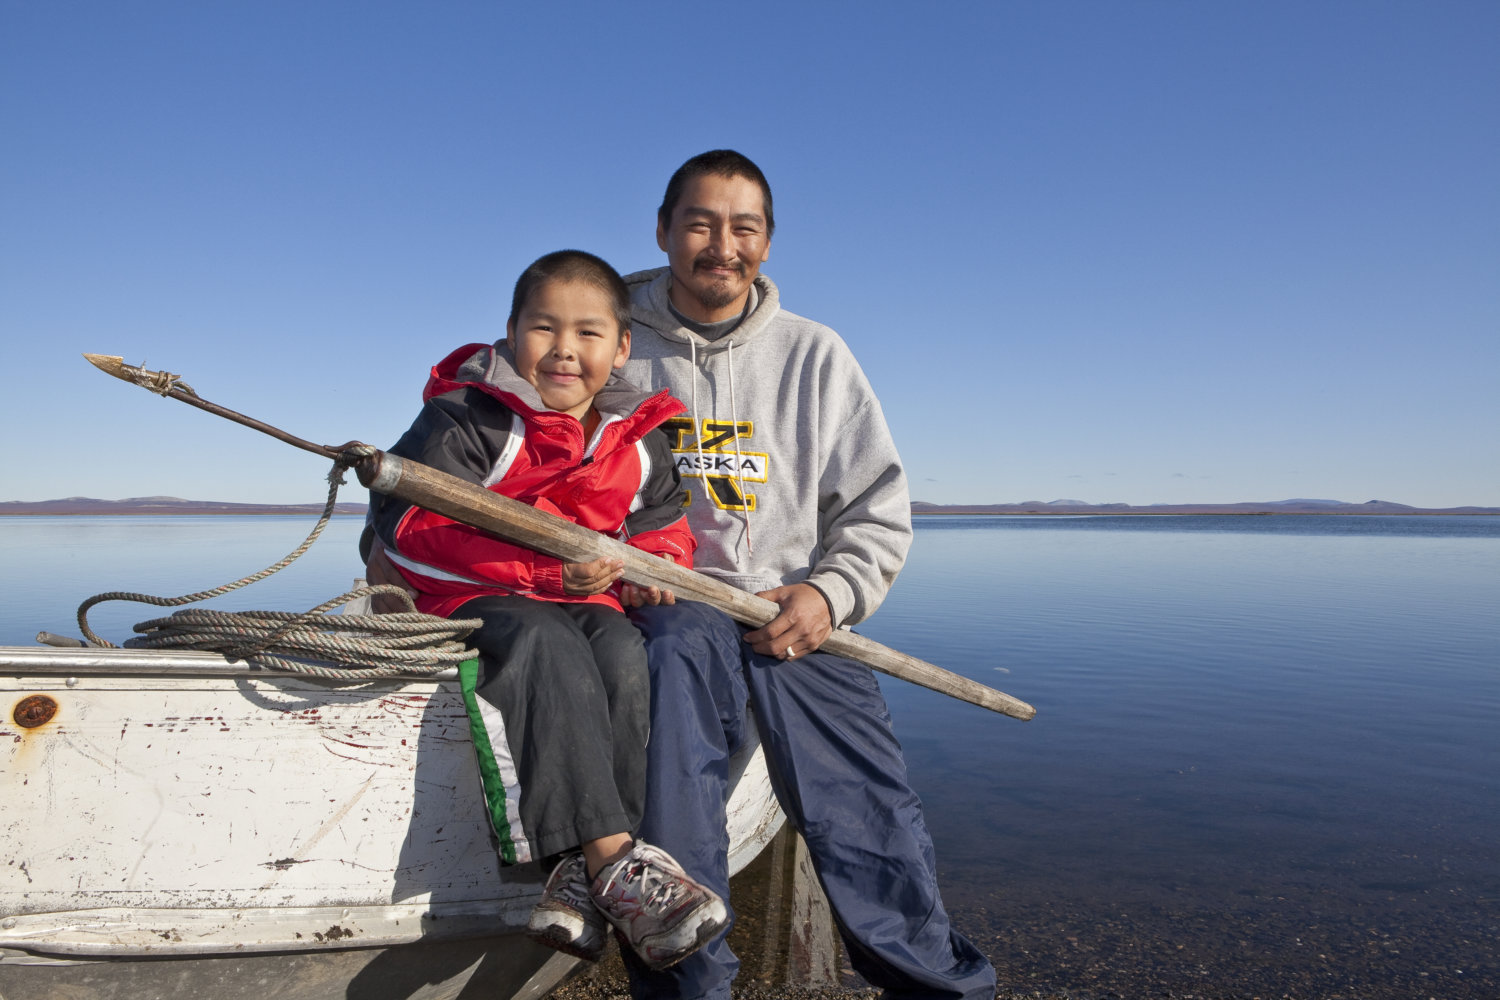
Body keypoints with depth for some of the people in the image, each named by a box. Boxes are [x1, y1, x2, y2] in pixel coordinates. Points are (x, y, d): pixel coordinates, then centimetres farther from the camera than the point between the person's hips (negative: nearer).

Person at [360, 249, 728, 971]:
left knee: (623, 650, -30)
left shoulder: (638, 444, 8)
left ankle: (581, 871, -31)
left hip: (582, 601, 4)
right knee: (547, 644, -36)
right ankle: (614, 859, -37)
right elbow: (407, 529, -19)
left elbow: (665, 527, 19)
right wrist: (547, 565, -28)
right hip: (468, 599, -3)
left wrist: (656, 567, -9)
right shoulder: (463, 419, -8)